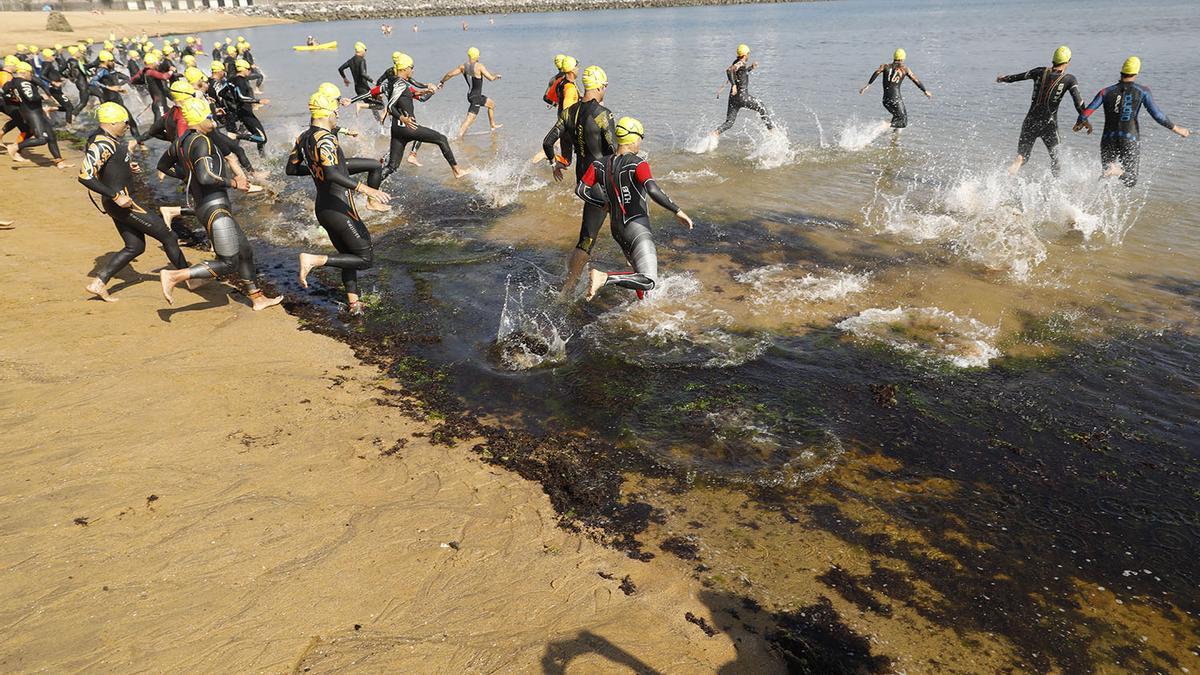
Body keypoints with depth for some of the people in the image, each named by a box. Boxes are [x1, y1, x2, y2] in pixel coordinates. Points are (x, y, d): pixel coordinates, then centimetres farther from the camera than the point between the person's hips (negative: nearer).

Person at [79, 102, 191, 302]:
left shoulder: (106, 139, 9)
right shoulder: (102, 144, -20)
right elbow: (85, 176, -28)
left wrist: (127, 167, 11)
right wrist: (116, 196, -27)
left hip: (119, 201, 10)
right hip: (121, 203, -10)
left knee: (135, 246, 17)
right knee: (167, 236, 0)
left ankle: (98, 283, 15)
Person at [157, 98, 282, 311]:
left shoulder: (182, 141, 12)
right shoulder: (201, 142, -16)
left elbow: (163, 165, 25)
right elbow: (206, 177, -30)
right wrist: (233, 182, -16)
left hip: (202, 205, 10)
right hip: (215, 208, -10)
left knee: (245, 252, 18)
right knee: (228, 263, -8)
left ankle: (257, 298, 27)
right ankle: (174, 276, -9)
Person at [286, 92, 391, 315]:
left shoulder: (303, 138, 9)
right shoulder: (324, 138, -17)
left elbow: (291, 169, 19)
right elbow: (333, 175, -31)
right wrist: (365, 188, -36)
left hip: (322, 208, 9)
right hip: (339, 208, -9)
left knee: (348, 255, 20)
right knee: (365, 259, -3)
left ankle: (353, 302, 18)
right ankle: (315, 260, -14)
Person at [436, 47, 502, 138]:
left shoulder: (463, 66, -1)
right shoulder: (479, 66, -19)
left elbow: (450, 74, 2)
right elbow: (491, 78, -16)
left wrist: (442, 82, 17)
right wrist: (496, 76, 6)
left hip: (470, 94, 9)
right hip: (475, 97, -9)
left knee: (492, 104, 29)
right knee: (470, 118, -9)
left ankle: (493, 125, 42)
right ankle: (459, 137, -19)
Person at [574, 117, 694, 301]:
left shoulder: (600, 164, 3)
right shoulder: (638, 164, -14)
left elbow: (580, 190, 5)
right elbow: (653, 191, -29)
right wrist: (677, 211, -21)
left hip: (617, 229, 9)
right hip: (637, 228, -9)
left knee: (641, 272, 29)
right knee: (648, 281, -14)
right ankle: (604, 278, -26)